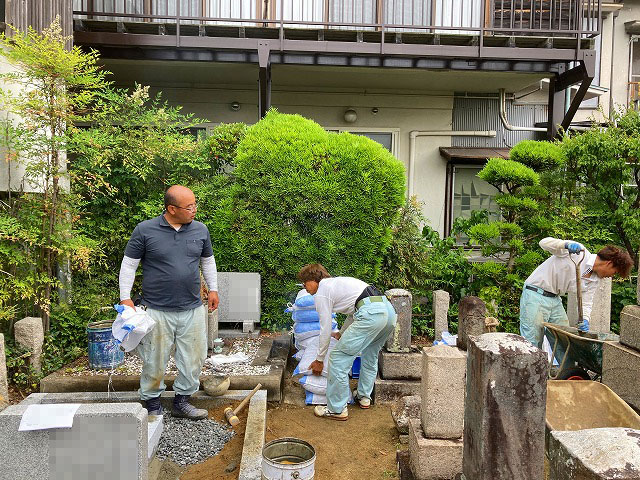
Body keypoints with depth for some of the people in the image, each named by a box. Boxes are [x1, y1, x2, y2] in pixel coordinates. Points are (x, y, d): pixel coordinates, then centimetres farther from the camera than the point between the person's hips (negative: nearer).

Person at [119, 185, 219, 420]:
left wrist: (213, 289, 18)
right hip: (157, 310, -3)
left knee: (194, 357, 10)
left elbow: (208, 261, 17)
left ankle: (182, 402, 30)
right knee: (154, 360, 7)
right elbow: (128, 264, 0)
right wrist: (125, 298, -5)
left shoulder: (200, 230, 3)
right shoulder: (145, 230, -7)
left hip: (193, 309, 3)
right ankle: (153, 405, 29)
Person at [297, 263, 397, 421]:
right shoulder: (337, 281, 30)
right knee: (370, 355, 29)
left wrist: (319, 360, 17)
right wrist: (343, 334, 53)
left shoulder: (321, 294, 4)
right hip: (389, 309, 10)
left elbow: (325, 330, 5)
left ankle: (337, 409, 8)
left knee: (338, 357, 0)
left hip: (371, 314, -10)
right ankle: (364, 397, 40)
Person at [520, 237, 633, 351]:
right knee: (532, 342, -8)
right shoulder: (578, 251, -16)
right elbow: (544, 242, -22)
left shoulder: (595, 280, 6)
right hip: (536, 294, -8)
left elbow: (586, 303, 7)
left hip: (555, 299, 8)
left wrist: (585, 319, -13)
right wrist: (566, 244, -39)